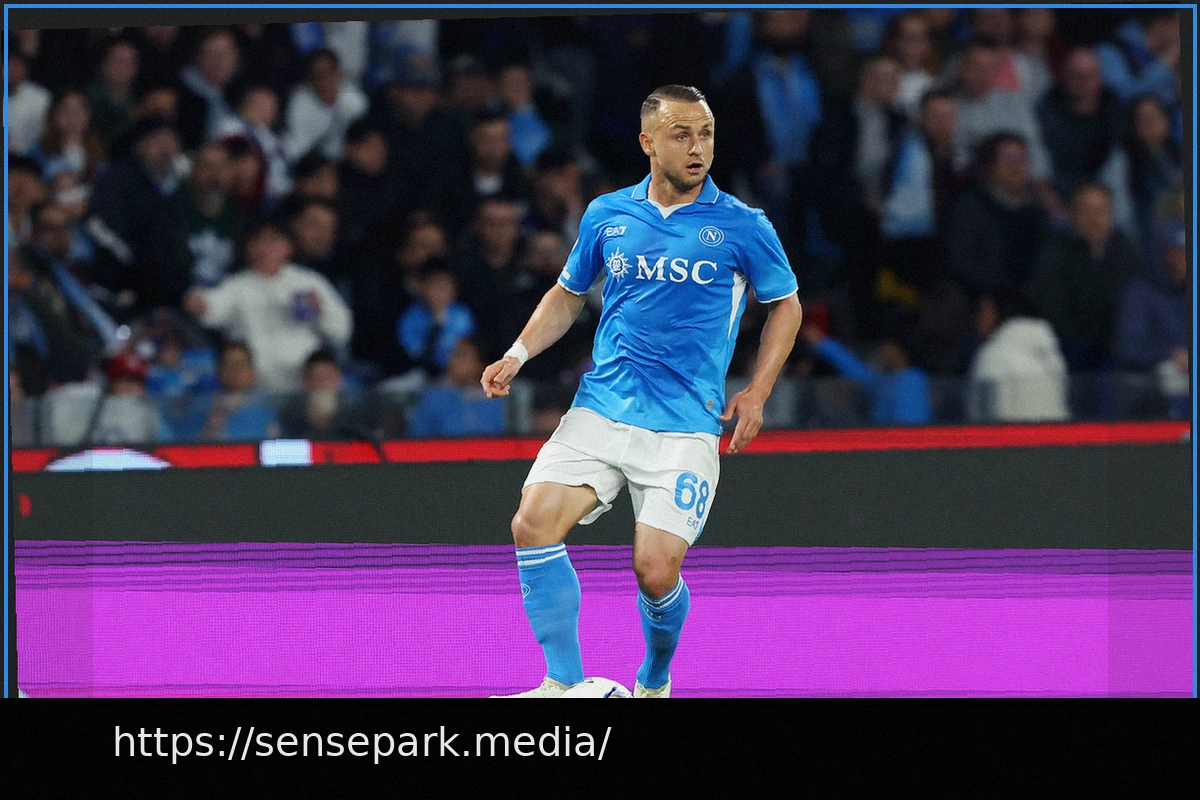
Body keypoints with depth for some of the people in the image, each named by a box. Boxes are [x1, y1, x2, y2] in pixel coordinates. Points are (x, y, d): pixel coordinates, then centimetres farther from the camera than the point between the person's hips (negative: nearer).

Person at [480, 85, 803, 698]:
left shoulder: (741, 226, -1)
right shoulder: (607, 215, 7)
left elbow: (785, 305, 12)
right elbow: (568, 294, 22)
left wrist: (757, 392, 1)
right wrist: (517, 355, 7)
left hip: (685, 426, -3)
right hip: (599, 411, 3)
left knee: (656, 573, -11)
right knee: (534, 524, -18)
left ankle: (654, 683, 21)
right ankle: (565, 684, -9)